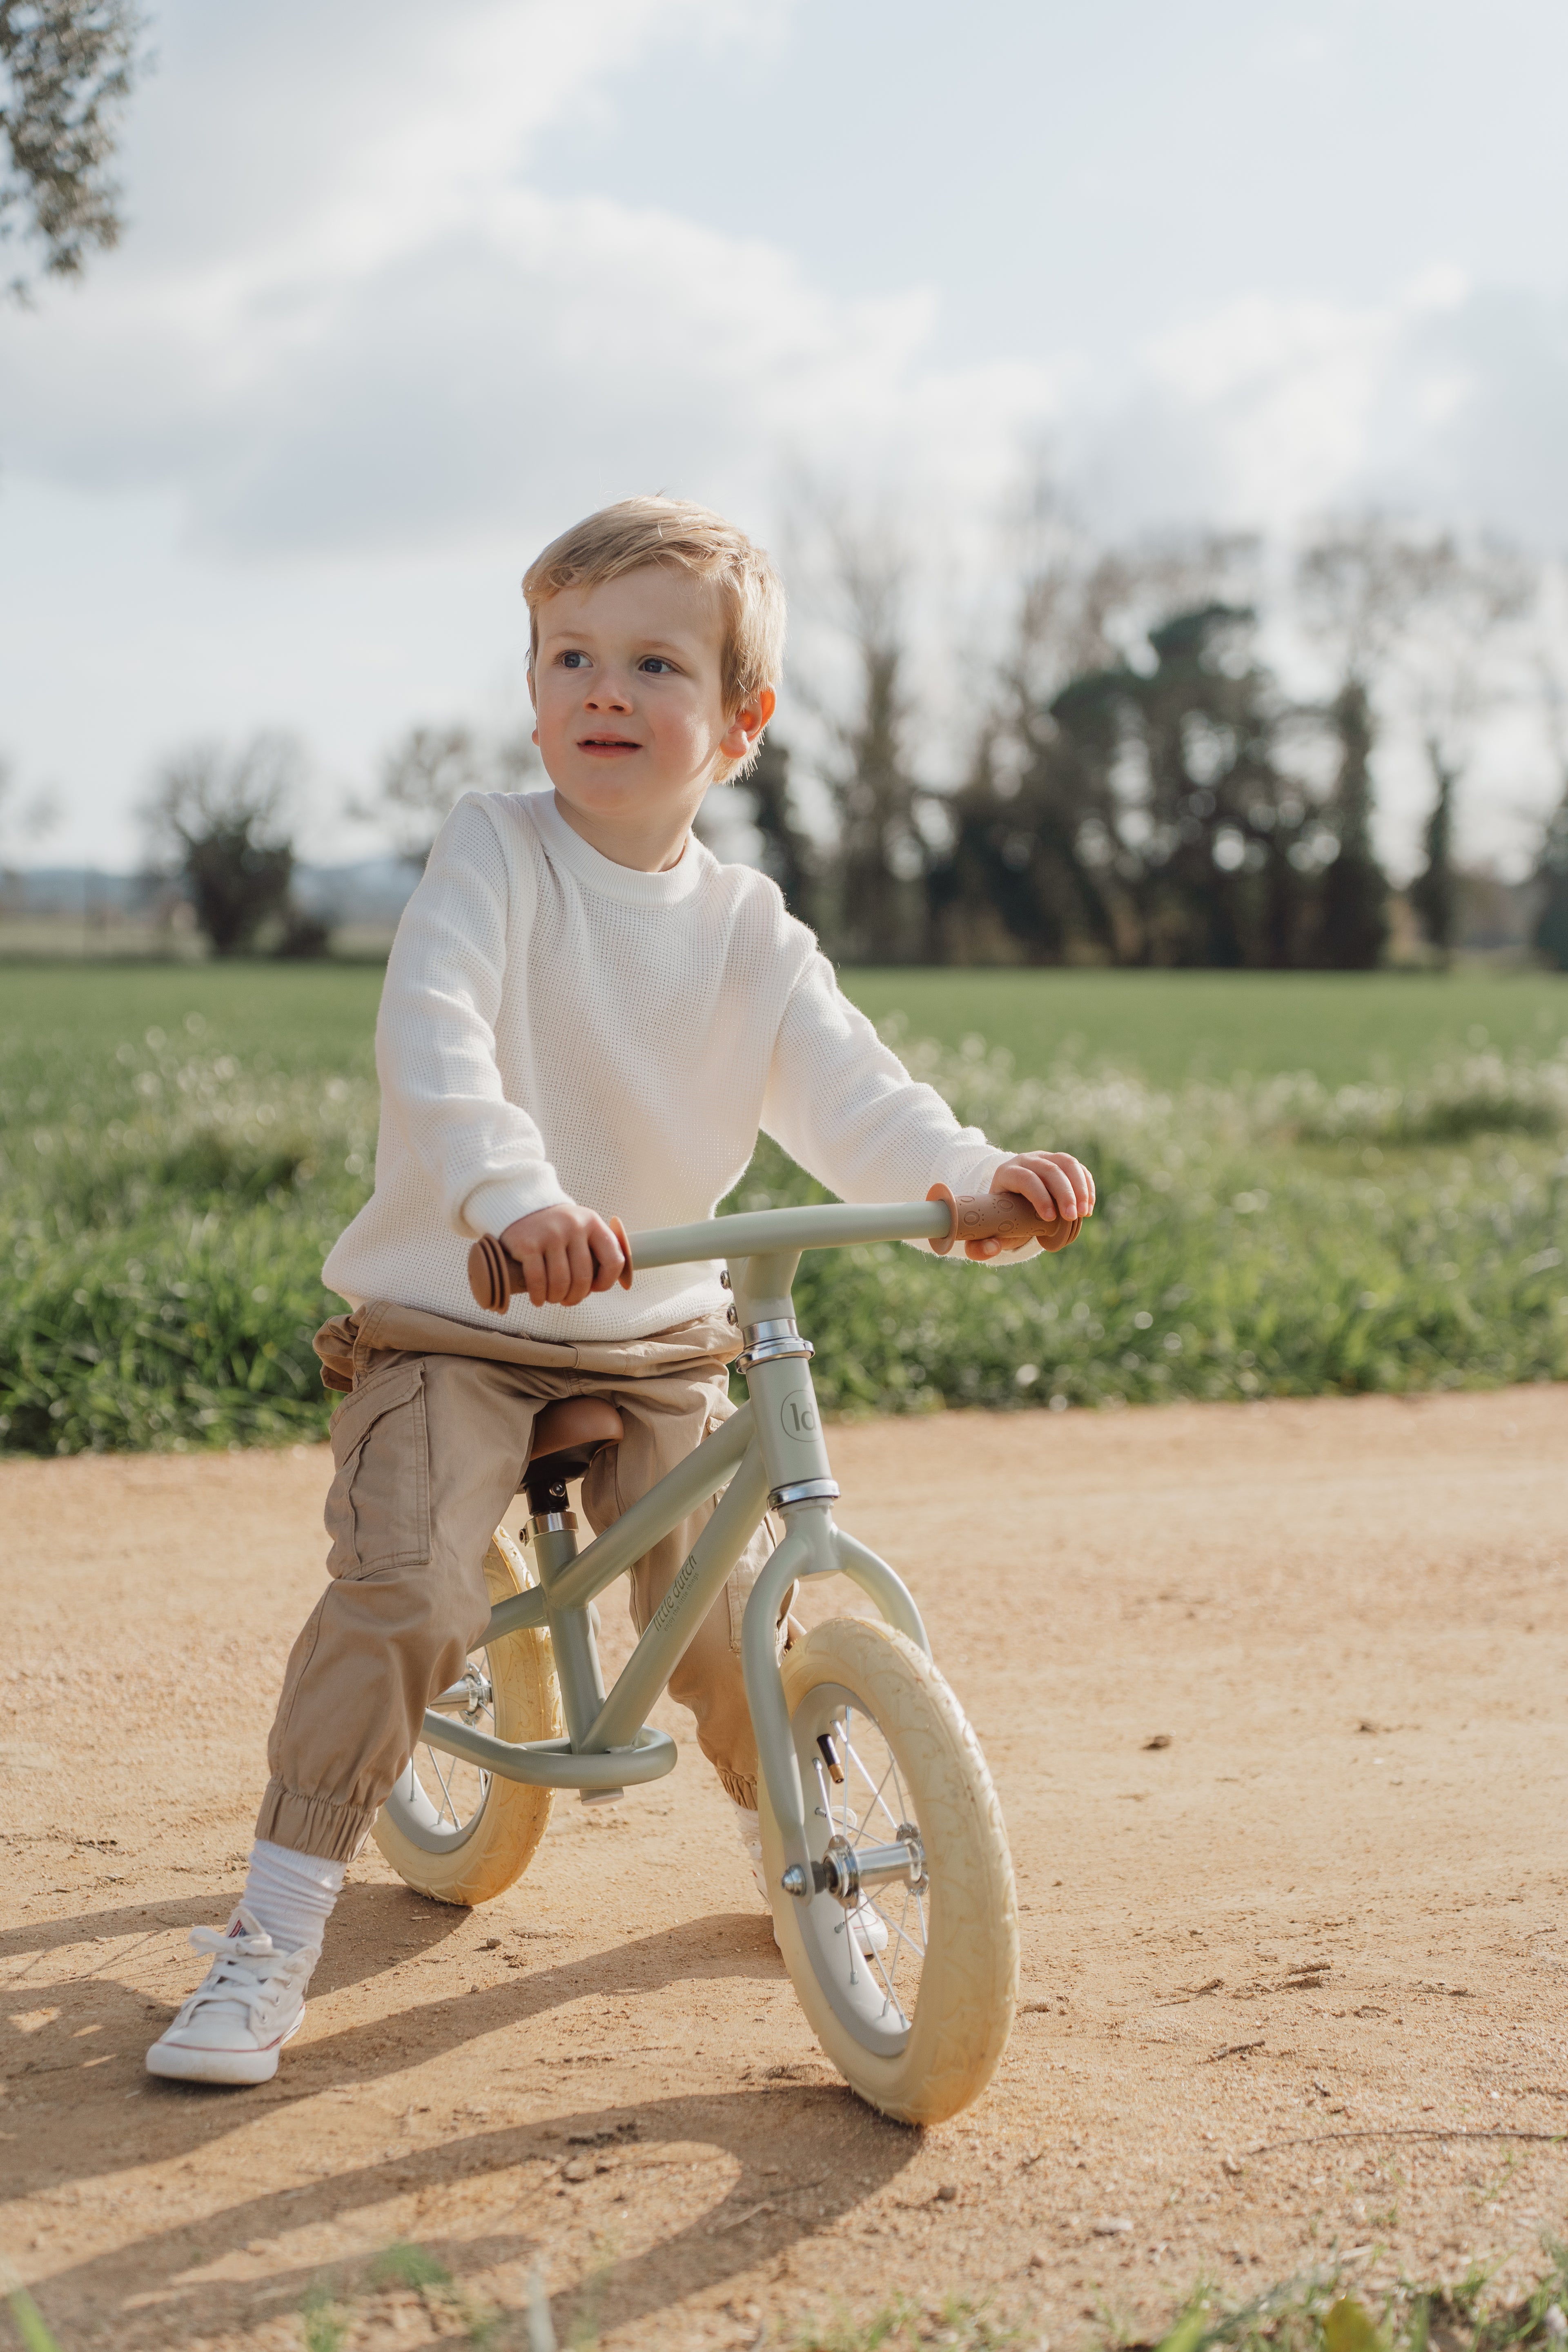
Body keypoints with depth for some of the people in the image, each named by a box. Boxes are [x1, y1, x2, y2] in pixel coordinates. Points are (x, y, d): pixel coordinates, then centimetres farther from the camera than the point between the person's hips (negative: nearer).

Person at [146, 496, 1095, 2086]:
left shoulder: (748, 928, 1)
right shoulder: (494, 852, -12)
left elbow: (846, 1092, -7)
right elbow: (430, 1036, -27)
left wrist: (972, 1174, -29)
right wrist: (513, 1195, -47)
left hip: (657, 1336, 4)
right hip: (448, 1320, -3)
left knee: (727, 1615, -3)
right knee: (402, 1597, -22)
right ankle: (271, 1940, -9)